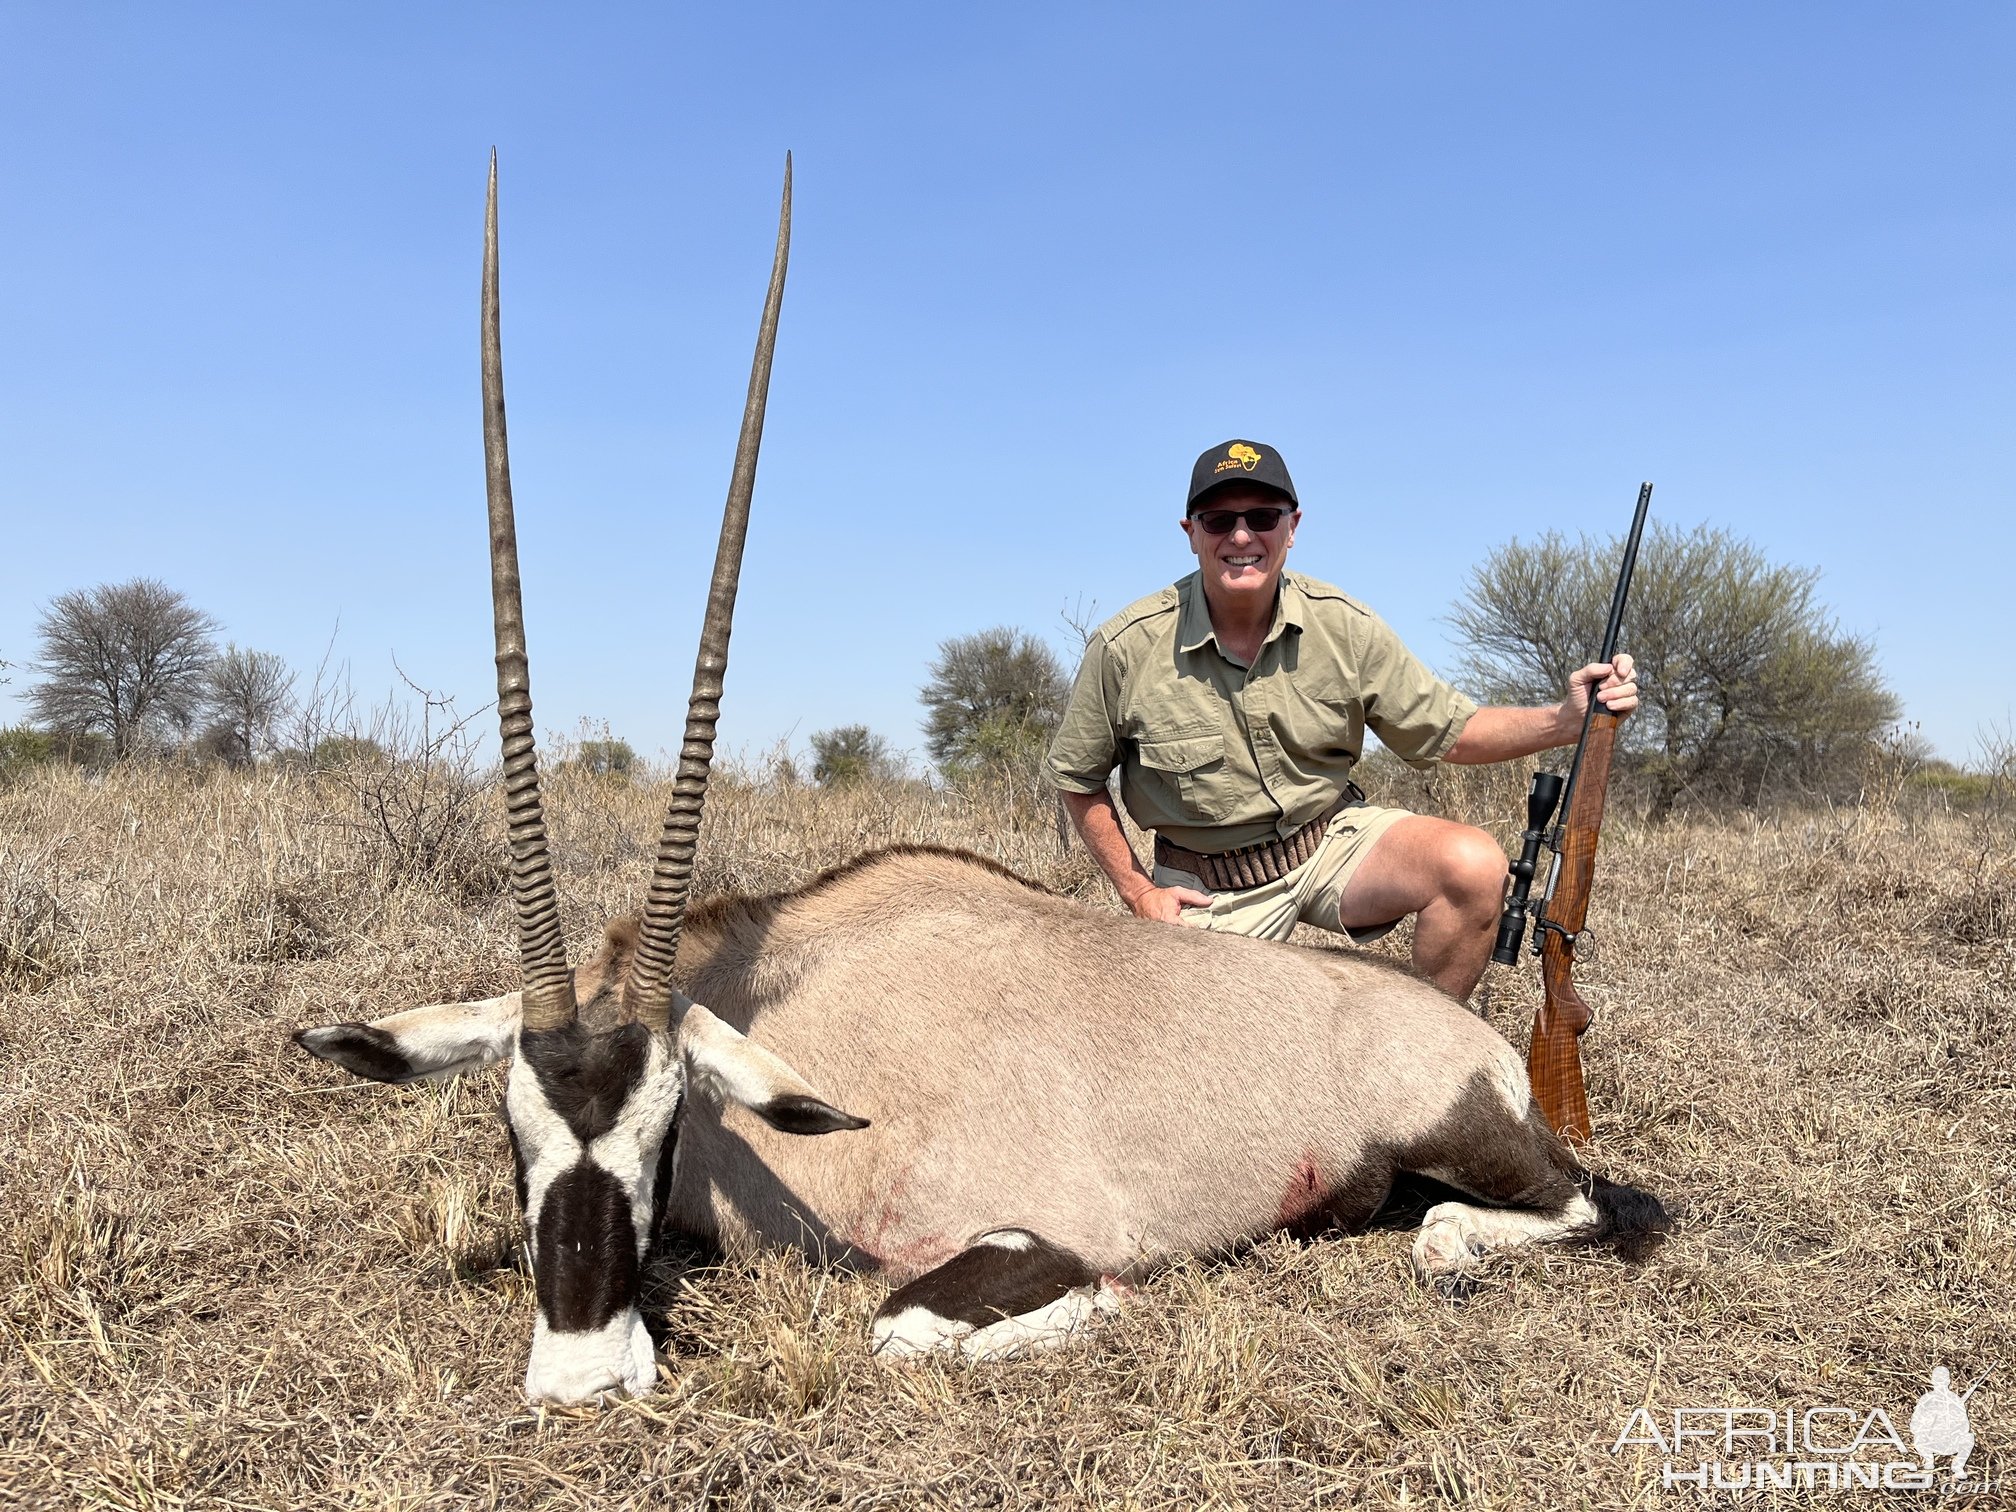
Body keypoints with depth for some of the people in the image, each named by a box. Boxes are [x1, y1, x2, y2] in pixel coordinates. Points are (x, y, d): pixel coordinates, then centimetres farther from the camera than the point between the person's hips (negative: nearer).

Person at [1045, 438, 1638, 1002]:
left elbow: (1449, 731, -3)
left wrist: (1565, 720, -20)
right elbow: (1078, 778, -1)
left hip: (1334, 842, 2)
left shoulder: (1344, 626, -9)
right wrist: (1139, 893, -4)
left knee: (1473, 865, -23)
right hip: (1210, 892, -1)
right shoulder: (1126, 648, -14)